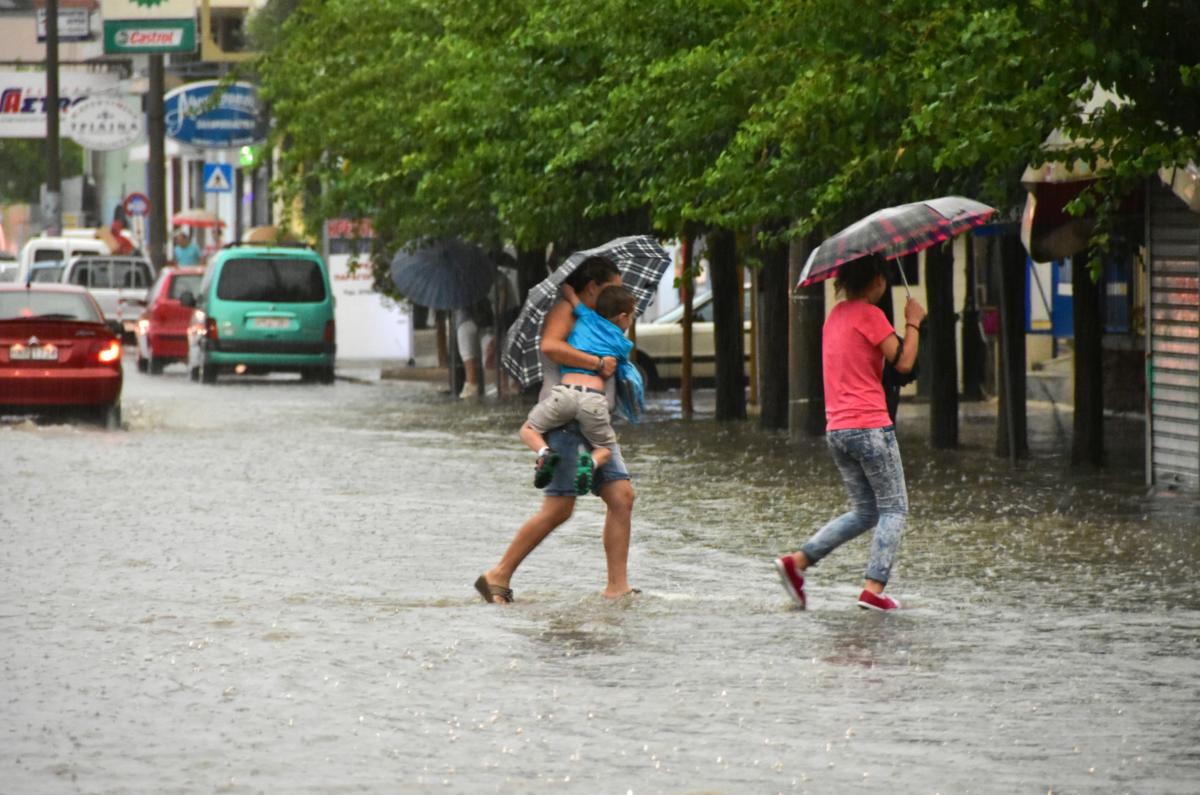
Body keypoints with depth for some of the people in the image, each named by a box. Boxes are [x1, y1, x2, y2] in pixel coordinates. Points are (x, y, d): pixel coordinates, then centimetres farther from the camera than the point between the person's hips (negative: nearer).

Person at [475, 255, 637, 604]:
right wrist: (597, 363, -19)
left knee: (621, 496, -4)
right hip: (565, 419, -9)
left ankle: (617, 587, -6)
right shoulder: (564, 310, -2)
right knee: (558, 508, -13)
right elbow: (551, 346, -22)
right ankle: (498, 576, -5)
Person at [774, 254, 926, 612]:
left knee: (863, 512, 16)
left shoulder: (835, 314, 15)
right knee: (894, 509, 0)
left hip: (836, 429, 8)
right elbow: (903, 363, -13)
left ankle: (797, 561, 5)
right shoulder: (870, 315, -10)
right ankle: (873, 589, -10)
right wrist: (913, 323, 1)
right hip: (870, 426, -8)